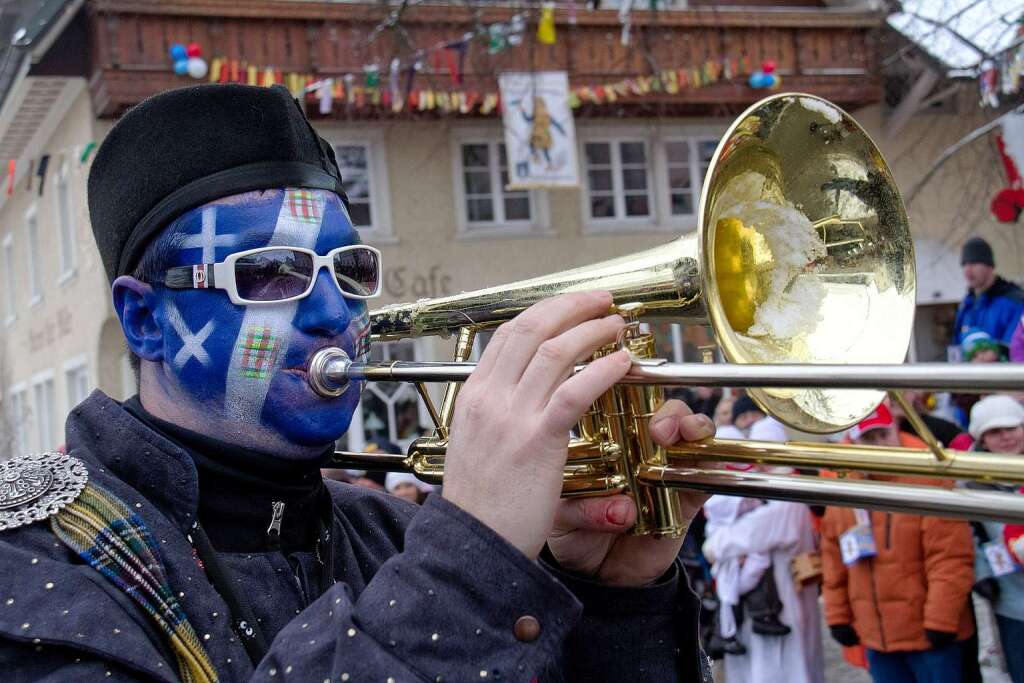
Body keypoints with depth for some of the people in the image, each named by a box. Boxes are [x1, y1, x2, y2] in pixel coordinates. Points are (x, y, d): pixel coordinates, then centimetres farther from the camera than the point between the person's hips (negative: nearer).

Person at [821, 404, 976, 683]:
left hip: (931, 636, -6)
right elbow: (834, 561, 11)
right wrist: (837, 616, 9)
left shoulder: (929, 479, -12)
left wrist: (941, 619, -17)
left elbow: (950, 557, -16)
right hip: (876, 637, 6)